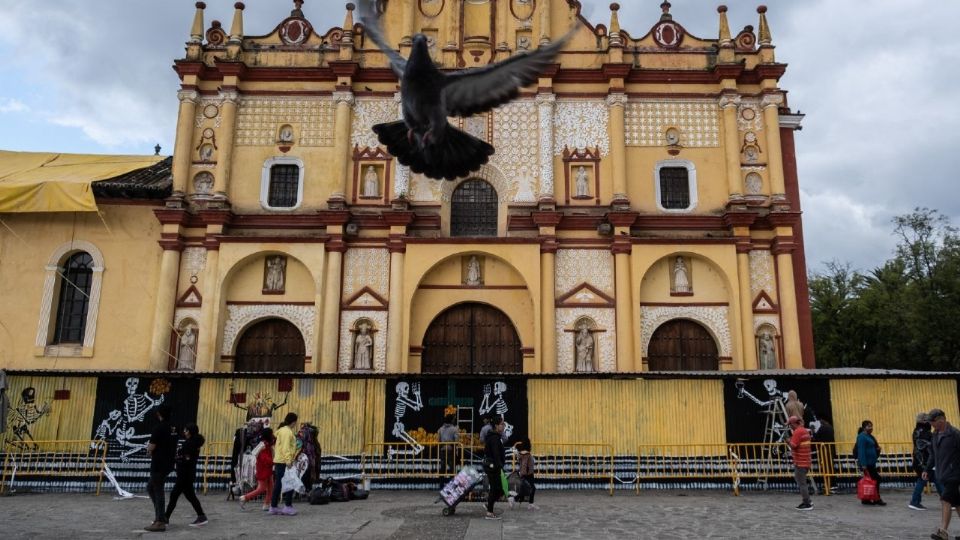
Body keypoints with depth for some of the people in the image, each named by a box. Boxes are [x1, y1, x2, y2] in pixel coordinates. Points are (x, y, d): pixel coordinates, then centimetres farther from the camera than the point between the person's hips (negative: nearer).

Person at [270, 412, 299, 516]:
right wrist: (288, 460, -29)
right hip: (284, 462, -10)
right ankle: (288, 507, -3)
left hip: (278, 461, 10)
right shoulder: (287, 431, -11)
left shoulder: (281, 430, 19)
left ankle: (273, 507, 13)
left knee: (278, 484, 10)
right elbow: (286, 447, -21)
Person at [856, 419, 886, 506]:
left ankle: (866, 499, 17)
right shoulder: (862, 437, -14)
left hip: (871, 463, 10)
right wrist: (863, 464, -23)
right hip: (867, 463, -10)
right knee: (876, 478, -9)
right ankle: (877, 499, -1)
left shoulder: (870, 436, 16)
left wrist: (878, 448, 3)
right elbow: (861, 451, -19)